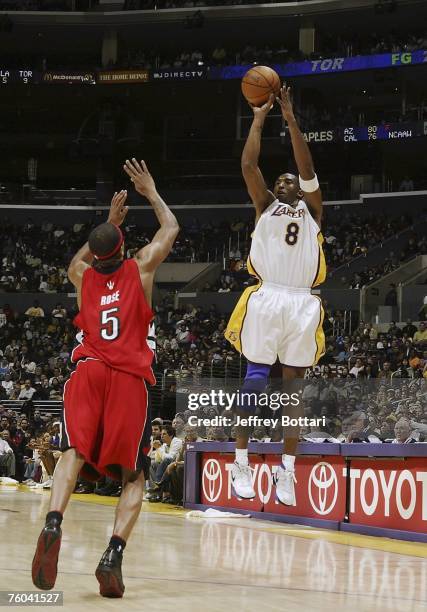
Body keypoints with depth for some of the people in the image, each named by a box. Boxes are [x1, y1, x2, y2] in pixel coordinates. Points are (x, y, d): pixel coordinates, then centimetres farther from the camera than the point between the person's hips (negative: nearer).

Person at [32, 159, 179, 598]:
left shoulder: (82, 275, 20)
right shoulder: (140, 268, 14)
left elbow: (82, 257, 48)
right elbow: (171, 229, 31)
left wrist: (109, 222, 53)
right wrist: (150, 191, 40)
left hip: (88, 370, 2)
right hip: (130, 376, -1)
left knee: (74, 451, -13)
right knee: (134, 475, 3)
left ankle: (53, 525, -42)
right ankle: (113, 554, -19)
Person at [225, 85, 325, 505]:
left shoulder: (312, 209, 20)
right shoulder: (265, 206, 18)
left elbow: (307, 167, 6)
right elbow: (248, 164, 7)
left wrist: (291, 120, 5)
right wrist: (259, 119, 12)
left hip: (303, 303, 1)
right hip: (267, 297, -1)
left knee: (293, 383, 2)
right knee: (255, 378, -2)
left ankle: (287, 470, 0)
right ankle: (241, 463, 2)